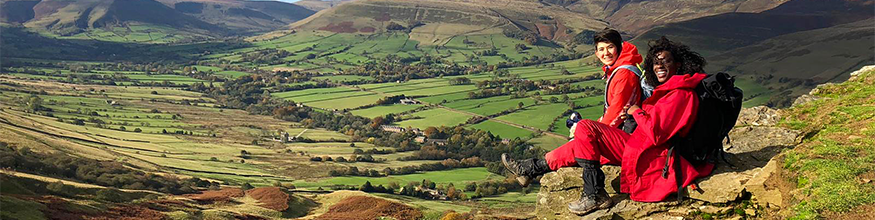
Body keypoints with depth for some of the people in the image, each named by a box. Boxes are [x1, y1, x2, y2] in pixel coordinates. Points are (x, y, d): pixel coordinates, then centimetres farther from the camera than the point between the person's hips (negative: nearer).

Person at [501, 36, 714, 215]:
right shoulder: (671, 90, 13)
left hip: (651, 159, -10)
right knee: (585, 143, 10)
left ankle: (595, 195, -10)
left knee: (586, 128, -14)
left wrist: (636, 112, -10)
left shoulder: (679, 95, -18)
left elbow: (656, 133, -25)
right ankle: (531, 168, 15)